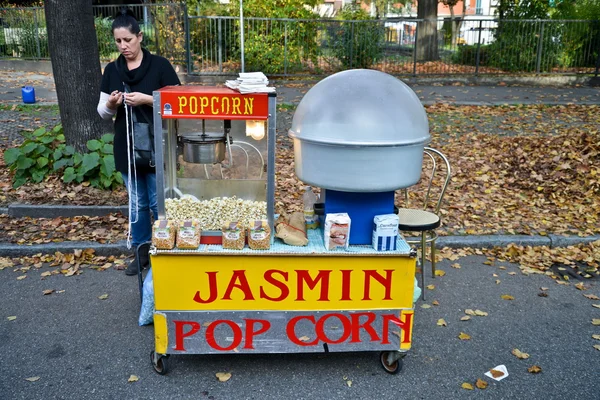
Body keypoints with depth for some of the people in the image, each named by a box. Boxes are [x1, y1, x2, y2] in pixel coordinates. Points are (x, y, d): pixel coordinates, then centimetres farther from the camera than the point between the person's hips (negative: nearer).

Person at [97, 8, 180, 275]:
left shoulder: (160, 65, -6)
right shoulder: (112, 70, 6)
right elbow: (103, 113, 11)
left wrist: (146, 99, -20)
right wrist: (111, 104, -12)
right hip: (126, 148, 4)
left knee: (159, 203, 2)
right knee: (137, 203, 14)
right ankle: (141, 252, 28)